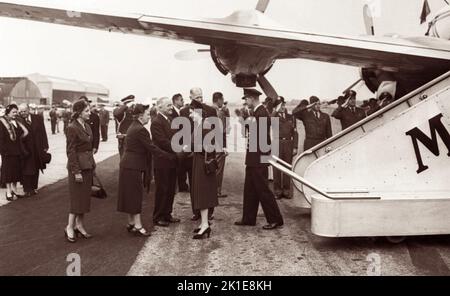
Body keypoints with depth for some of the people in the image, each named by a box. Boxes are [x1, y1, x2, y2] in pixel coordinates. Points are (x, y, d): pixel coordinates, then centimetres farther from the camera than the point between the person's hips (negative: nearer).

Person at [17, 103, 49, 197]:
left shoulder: (38, 118, 2)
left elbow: (43, 133, 4)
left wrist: (45, 146, 1)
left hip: (37, 149, 4)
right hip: (25, 149, -4)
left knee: (36, 169, 14)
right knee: (26, 170, 0)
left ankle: (34, 188, 26)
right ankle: (27, 190, 9)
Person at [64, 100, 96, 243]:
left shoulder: (87, 126, 11)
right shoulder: (72, 128, -13)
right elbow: (71, 151, -16)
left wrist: (92, 165, 13)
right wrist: (76, 171, -18)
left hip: (88, 166, 8)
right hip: (78, 166, -8)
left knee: (85, 197, 12)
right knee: (77, 198, -2)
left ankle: (79, 225, 23)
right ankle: (70, 227, 11)